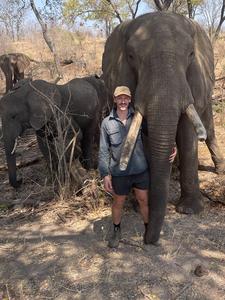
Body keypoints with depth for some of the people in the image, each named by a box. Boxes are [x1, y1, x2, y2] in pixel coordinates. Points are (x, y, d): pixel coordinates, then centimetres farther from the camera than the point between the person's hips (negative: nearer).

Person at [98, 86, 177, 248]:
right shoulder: (107, 123, -6)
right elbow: (104, 151, -3)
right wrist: (105, 175, -8)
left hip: (141, 169, 1)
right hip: (120, 172, -1)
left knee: (144, 200, 15)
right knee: (118, 203, 16)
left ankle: (148, 228, 40)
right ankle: (117, 231, 41)